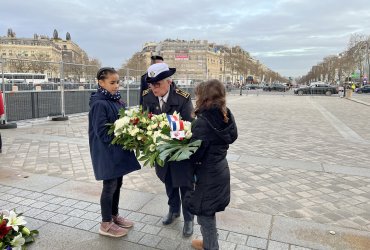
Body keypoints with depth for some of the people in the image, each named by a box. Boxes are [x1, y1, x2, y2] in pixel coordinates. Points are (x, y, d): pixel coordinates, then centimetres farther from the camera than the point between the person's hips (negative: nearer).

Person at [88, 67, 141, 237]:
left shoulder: (117, 101, 7)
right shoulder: (99, 104, -18)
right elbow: (102, 133, -21)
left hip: (118, 151, 8)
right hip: (107, 153, -8)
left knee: (117, 184, 18)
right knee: (109, 186, 5)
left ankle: (114, 216, 37)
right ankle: (106, 224, 23)